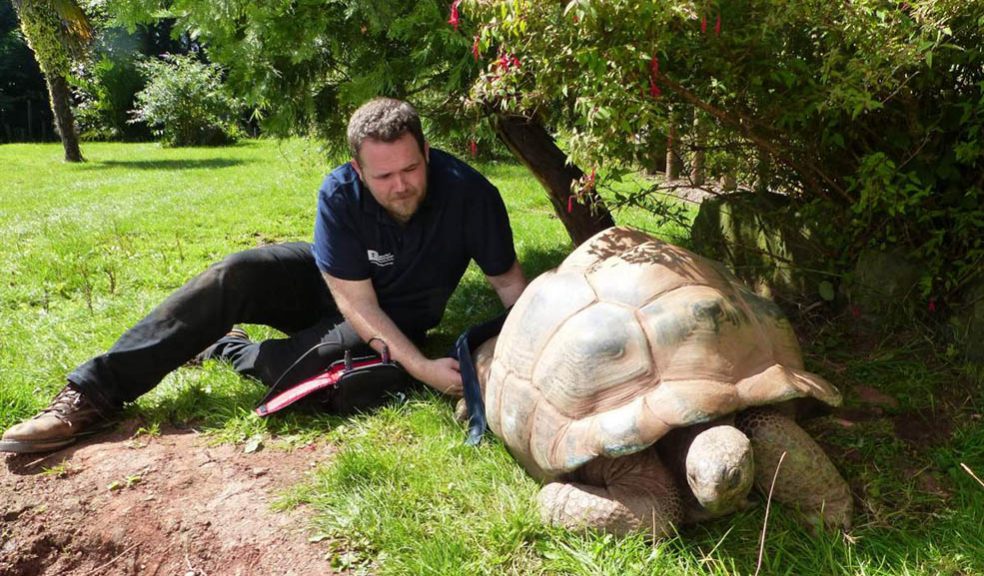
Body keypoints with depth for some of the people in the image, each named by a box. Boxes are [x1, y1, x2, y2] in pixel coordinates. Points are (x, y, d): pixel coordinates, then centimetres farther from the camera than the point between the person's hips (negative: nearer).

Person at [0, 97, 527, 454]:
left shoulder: (469, 194, -29)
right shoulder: (340, 194, -26)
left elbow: (509, 282, -16)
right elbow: (356, 302, -26)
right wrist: (422, 368, -36)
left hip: (394, 321, -2)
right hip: (330, 281, 2)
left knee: (302, 366, -31)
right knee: (230, 278, -22)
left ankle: (222, 350, 2)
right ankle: (95, 394, -17)